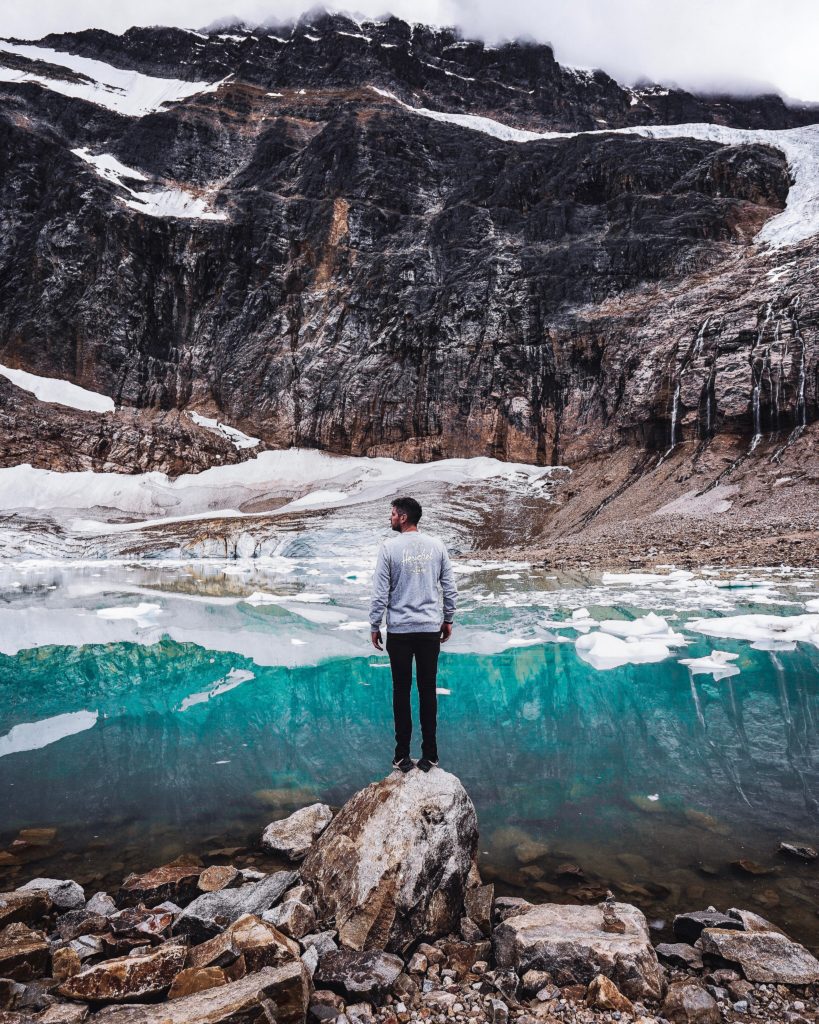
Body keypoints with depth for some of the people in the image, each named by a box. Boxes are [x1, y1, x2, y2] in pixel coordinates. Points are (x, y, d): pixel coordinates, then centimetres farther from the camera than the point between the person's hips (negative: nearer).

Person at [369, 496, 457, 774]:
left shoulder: (390, 547, -7)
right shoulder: (437, 545, 2)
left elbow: (380, 593, -7)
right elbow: (450, 588, 6)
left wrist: (374, 627, 2)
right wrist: (448, 620, 17)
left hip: (399, 631, -2)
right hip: (431, 629, 3)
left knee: (402, 692, 7)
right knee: (428, 691, 10)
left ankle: (403, 755, 14)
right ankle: (429, 755, 17)